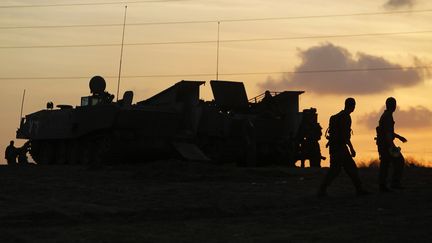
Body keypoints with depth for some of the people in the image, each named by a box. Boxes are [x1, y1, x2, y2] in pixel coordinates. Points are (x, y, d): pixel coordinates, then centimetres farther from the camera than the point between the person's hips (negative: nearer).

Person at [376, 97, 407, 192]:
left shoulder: (384, 115, 18)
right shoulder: (388, 115, -13)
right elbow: (388, 132, -23)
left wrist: (399, 137, 32)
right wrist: (392, 145, -27)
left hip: (381, 143, 10)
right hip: (386, 143, -10)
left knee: (384, 164, 8)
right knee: (399, 161, -4)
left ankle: (382, 186, 5)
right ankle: (395, 182, -6)